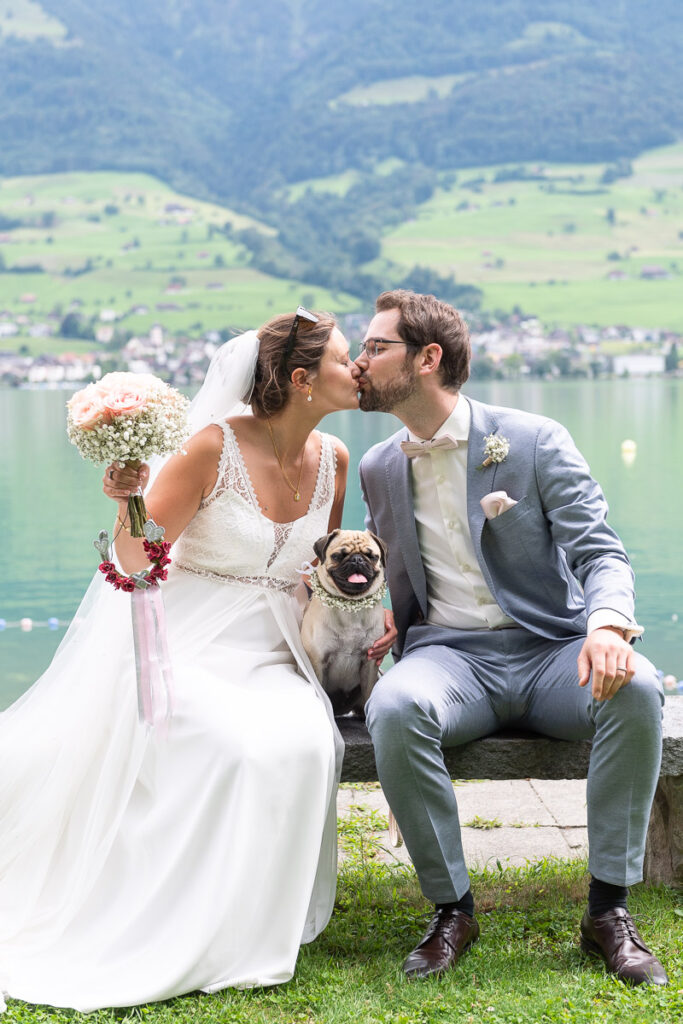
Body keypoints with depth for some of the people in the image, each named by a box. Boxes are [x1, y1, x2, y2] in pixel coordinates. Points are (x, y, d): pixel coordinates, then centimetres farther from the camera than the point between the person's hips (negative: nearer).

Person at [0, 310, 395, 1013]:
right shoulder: (216, 446, -10)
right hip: (188, 646, -4)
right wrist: (126, 503, -27)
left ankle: (240, 933, -11)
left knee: (303, 744, -29)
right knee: (234, 748, -34)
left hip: (273, 658, 5)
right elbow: (135, 560, -8)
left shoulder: (332, 460, 7)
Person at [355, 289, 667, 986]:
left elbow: (600, 554, -7)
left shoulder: (534, 441, -1)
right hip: (449, 656, 2)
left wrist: (608, 624, -29)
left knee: (635, 689, -34)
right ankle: (451, 909, -17)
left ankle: (608, 909, -20)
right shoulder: (378, 469, 12)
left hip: (550, 651, -1)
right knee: (392, 708, -34)